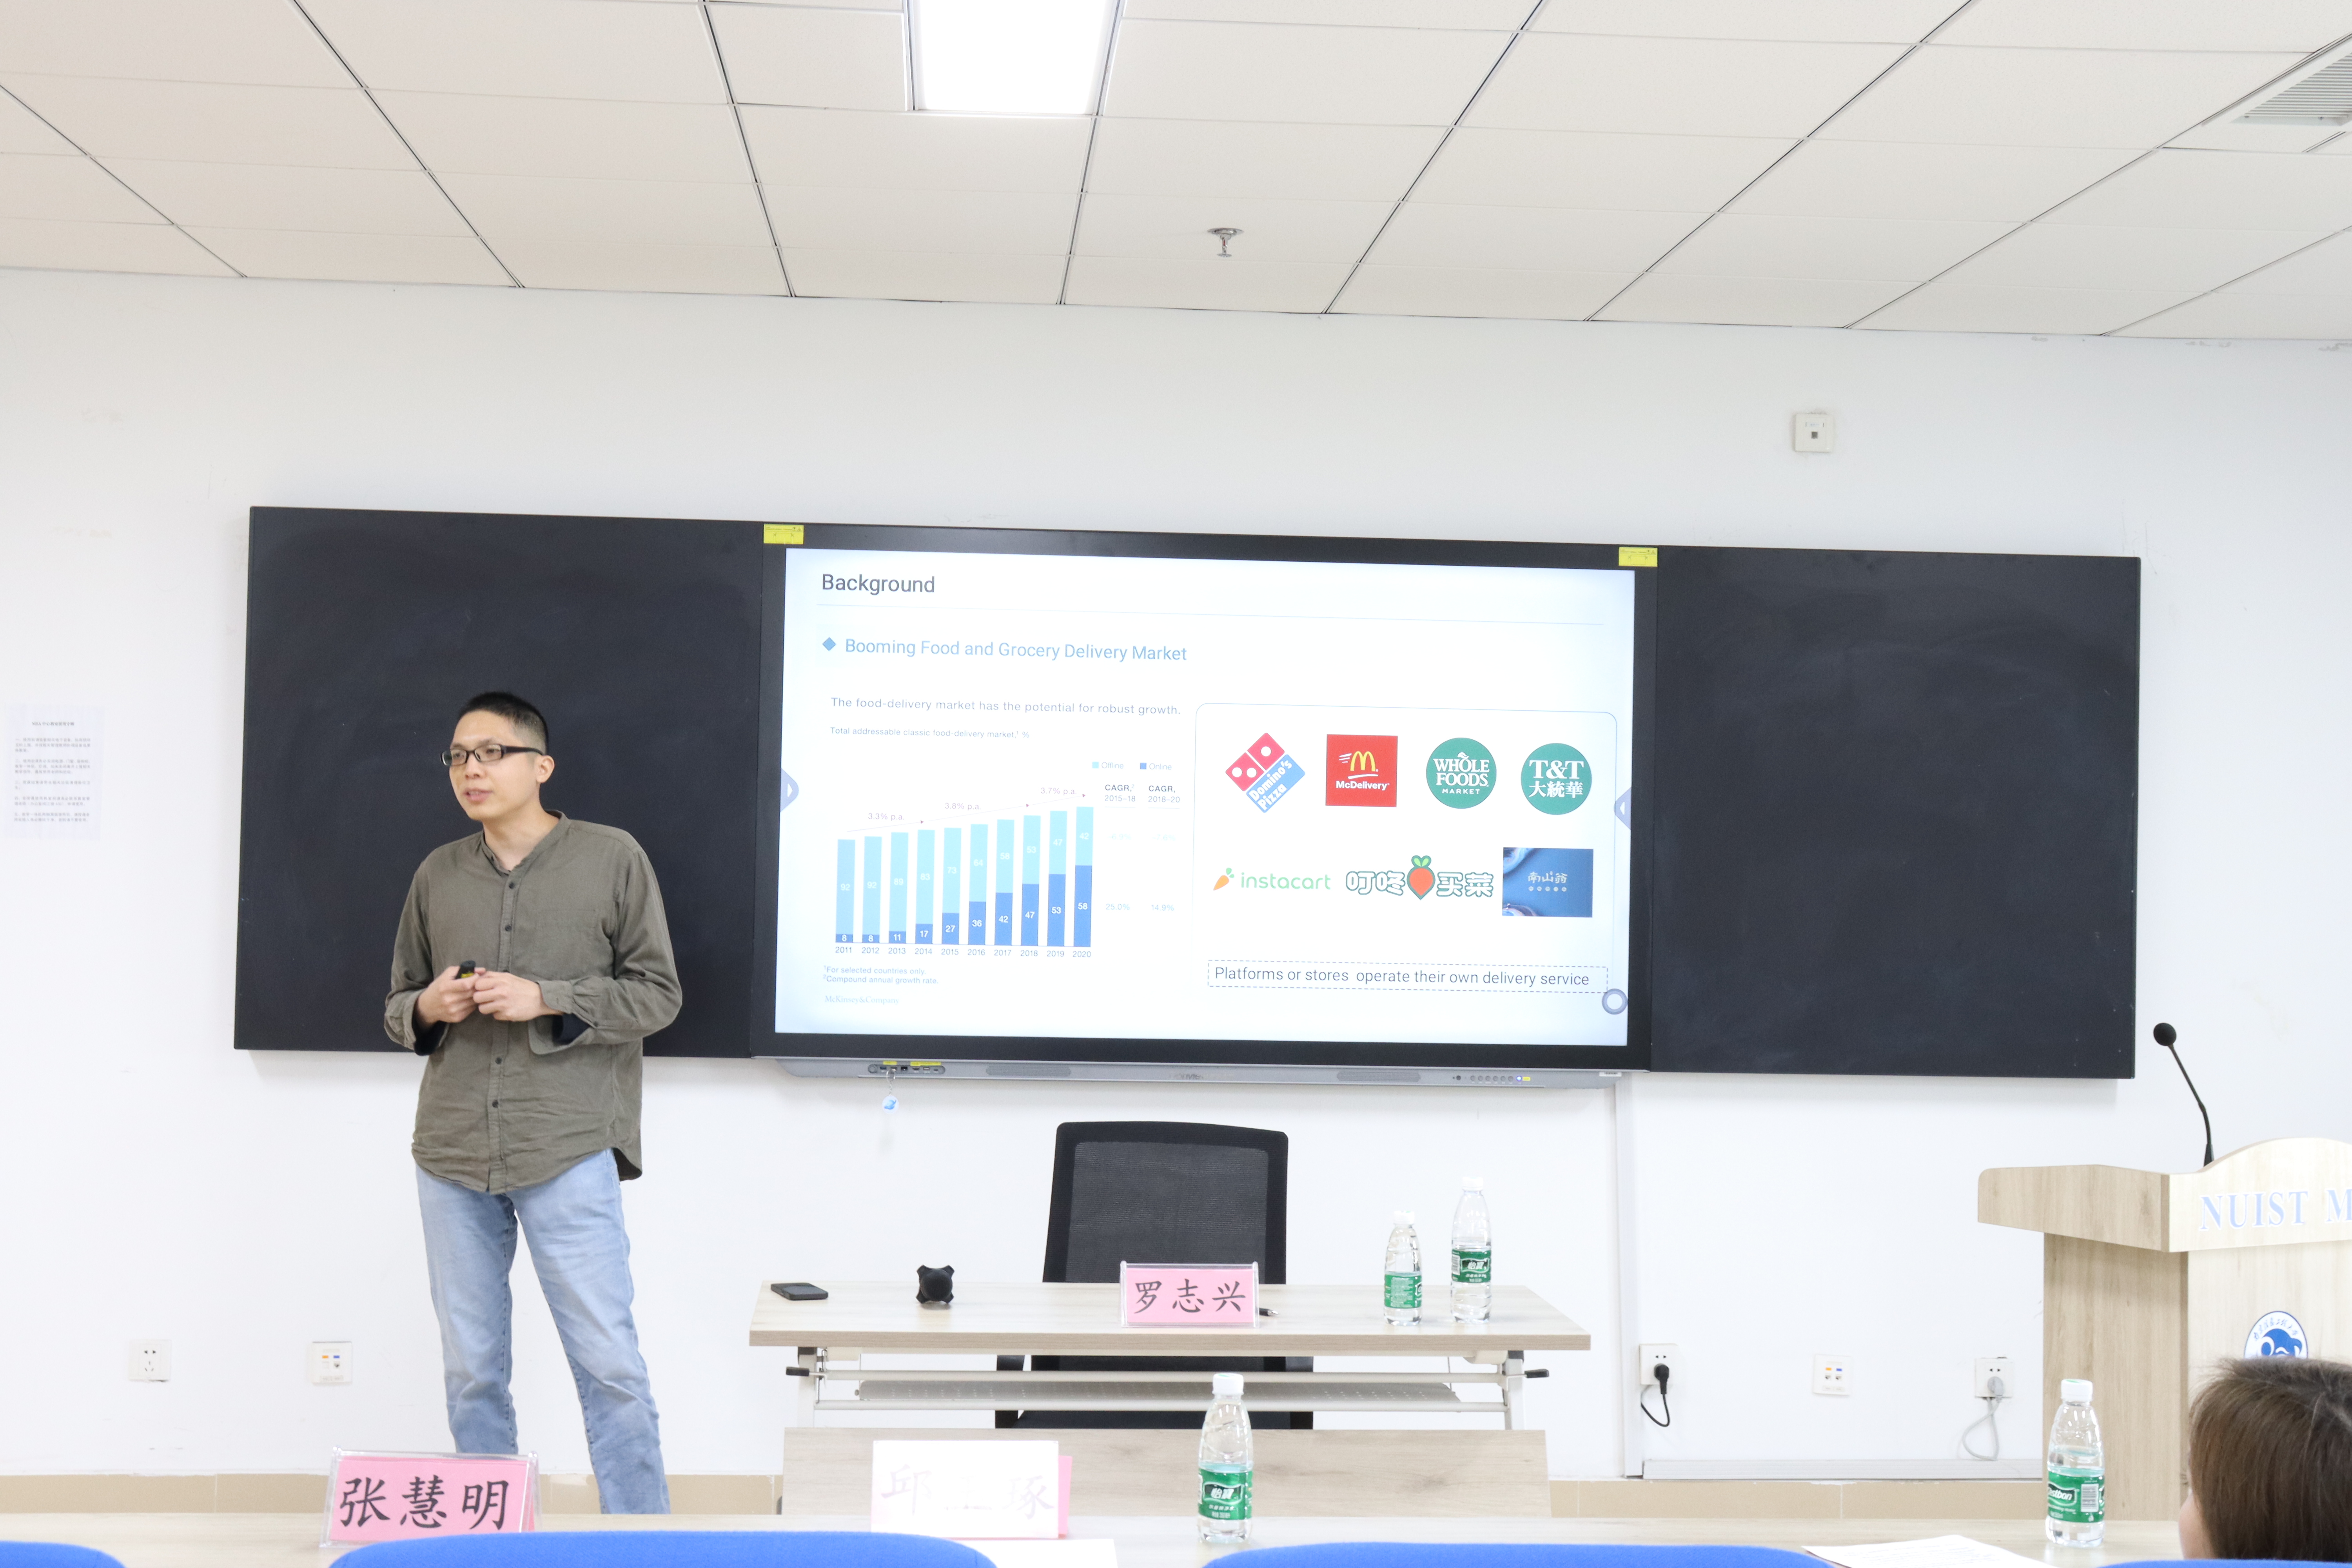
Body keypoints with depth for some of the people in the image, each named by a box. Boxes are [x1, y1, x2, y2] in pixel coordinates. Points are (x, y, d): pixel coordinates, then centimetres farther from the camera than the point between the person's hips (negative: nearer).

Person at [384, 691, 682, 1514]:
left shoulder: (613, 858, 1)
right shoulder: (438, 875, 13)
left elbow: (656, 992, 0)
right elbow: (397, 1006, 20)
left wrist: (546, 1000, -12)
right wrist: (428, 1008, -4)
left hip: (568, 1153, -4)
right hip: (452, 1156, 4)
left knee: (609, 1362, -5)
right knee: (470, 1370, 10)